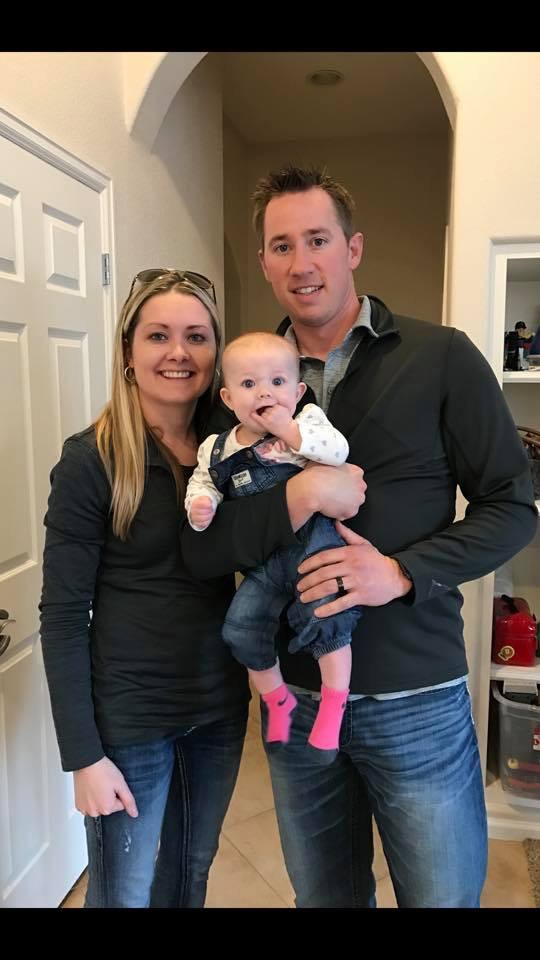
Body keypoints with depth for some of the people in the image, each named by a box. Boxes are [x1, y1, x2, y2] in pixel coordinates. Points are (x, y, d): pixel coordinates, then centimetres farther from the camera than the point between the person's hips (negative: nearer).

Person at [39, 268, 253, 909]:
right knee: (124, 892, 15)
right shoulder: (92, 459, -15)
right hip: (129, 716, -4)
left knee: (192, 873, 24)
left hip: (220, 704, 5)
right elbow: (63, 617, -13)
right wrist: (84, 756, -14)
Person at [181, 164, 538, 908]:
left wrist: (402, 571, -21)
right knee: (323, 896, 24)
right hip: (295, 699, 3)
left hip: (416, 700, -2)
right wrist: (289, 504, -24)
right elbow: (202, 546, -5)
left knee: (444, 895, 17)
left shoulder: (441, 358, -7)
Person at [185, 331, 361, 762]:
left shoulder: (307, 419, -4)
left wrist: (288, 430, -19)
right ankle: (277, 700, 27)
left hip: (314, 539, -4)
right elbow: (202, 481, 18)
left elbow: (338, 450, -20)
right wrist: (200, 506, -4)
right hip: (263, 560, 5)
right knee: (241, 626, 2)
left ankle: (333, 705, 1)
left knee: (326, 614, -22)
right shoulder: (217, 449, 6)